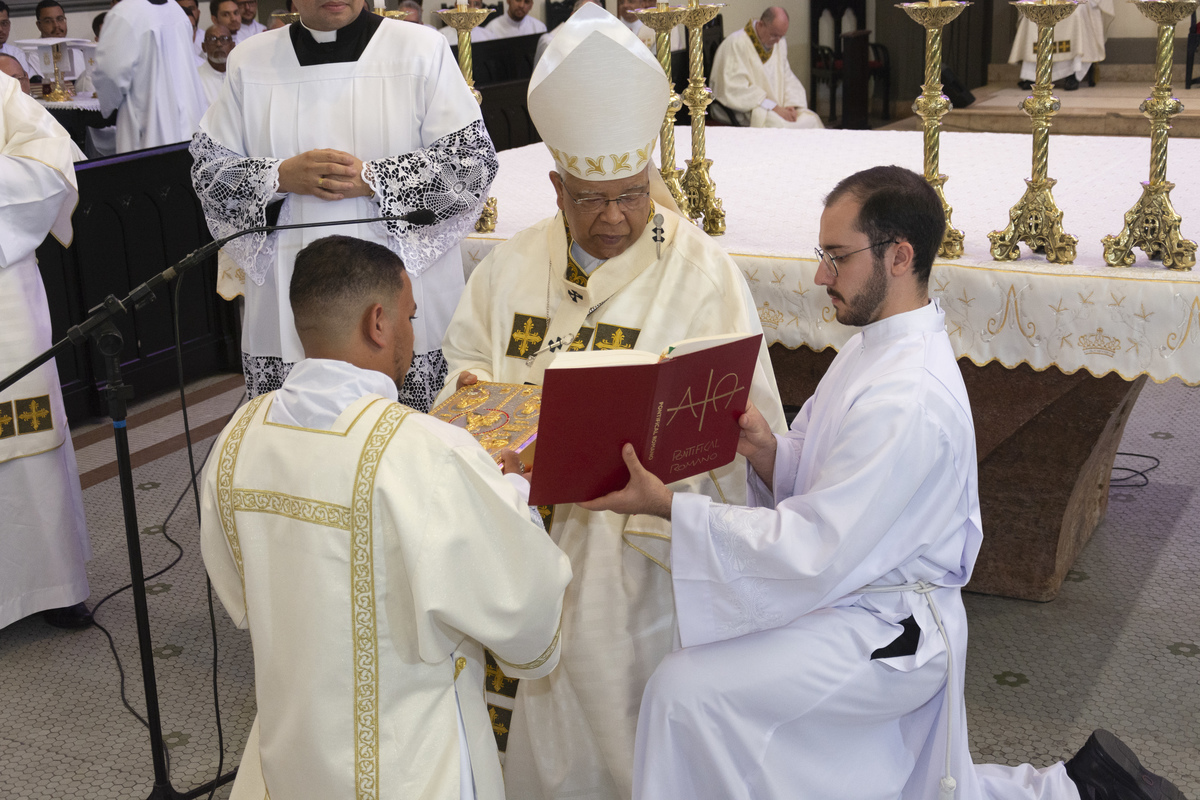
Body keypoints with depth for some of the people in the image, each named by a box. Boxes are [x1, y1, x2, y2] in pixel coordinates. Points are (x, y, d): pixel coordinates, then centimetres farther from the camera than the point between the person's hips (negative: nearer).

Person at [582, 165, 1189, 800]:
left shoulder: (907, 400, -26)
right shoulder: (878, 343, 5)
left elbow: (815, 555, -27)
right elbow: (816, 480, 8)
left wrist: (668, 505, -27)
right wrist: (768, 453, -15)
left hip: (882, 631, -10)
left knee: (686, 690, -16)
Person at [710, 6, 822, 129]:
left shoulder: (779, 43, 11)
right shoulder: (736, 43, -13)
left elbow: (787, 78, 14)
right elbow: (737, 90, -19)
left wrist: (792, 105, -8)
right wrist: (773, 108, -22)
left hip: (776, 107, 7)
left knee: (811, 119, -17)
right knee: (778, 124, -35)